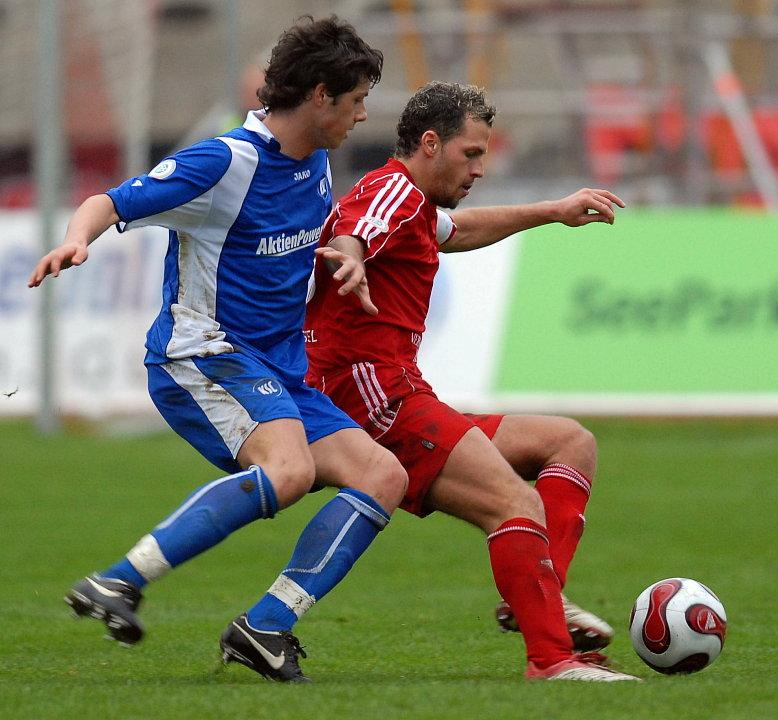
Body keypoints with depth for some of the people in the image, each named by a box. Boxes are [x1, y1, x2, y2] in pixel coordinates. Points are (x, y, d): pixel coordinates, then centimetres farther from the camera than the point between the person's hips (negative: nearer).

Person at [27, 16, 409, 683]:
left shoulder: (315, 163, 12)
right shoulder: (225, 163, -14)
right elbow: (110, 204, -16)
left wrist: (347, 255, 18)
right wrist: (77, 239, -36)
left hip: (280, 375, 9)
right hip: (202, 354, -9)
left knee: (384, 477, -5)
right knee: (288, 468, -35)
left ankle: (266, 627, -13)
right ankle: (116, 583, -35)